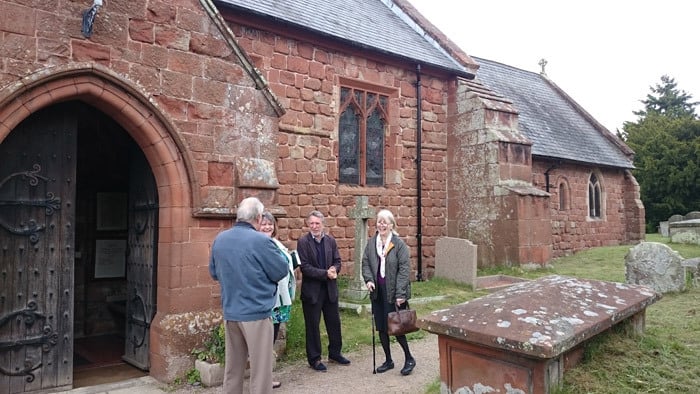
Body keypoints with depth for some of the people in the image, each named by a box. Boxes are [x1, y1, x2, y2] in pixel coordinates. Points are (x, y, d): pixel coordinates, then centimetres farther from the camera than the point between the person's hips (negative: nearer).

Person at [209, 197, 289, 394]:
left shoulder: (219, 239, 2)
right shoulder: (261, 240, -18)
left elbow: (214, 272, 15)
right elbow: (282, 271, -9)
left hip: (230, 311, 7)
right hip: (256, 311, -6)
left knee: (233, 365, 18)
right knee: (260, 368, 3)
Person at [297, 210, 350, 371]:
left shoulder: (330, 240, 4)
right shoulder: (303, 242, -10)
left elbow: (337, 261, 8)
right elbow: (305, 267, -15)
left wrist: (334, 270, -14)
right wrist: (325, 273, -20)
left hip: (330, 288, 5)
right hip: (312, 289, -4)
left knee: (334, 322, 14)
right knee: (313, 325, 6)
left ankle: (335, 353, 32)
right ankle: (314, 358, 20)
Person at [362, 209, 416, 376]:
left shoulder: (399, 244, -11)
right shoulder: (371, 243, 3)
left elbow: (404, 269, -13)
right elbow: (365, 263, 10)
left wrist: (400, 294, -17)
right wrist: (368, 279, -8)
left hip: (393, 293, -5)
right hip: (377, 292, 5)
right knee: (381, 328, 12)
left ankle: (409, 359, 21)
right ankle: (388, 360, 30)